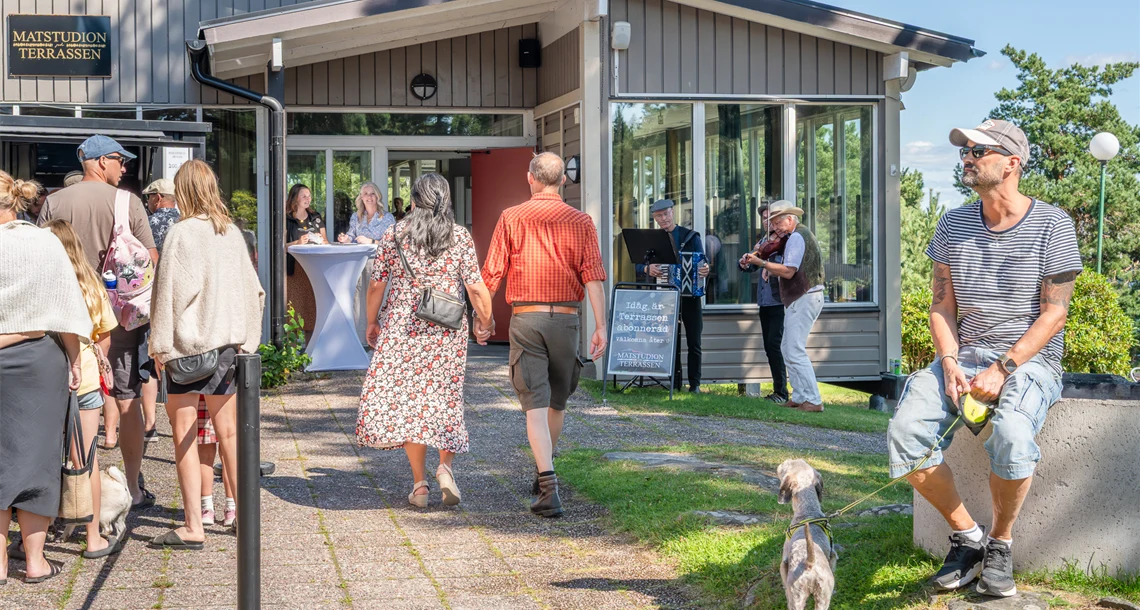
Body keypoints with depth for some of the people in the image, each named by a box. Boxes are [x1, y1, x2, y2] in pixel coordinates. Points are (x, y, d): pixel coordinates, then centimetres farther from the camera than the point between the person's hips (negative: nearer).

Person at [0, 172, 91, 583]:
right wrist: (73, 360, 7)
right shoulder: (46, 244, -4)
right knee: (35, 454, 7)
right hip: (38, 359, 1)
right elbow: (67, 307, -1)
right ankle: (34, 559, 11)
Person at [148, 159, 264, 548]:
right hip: (229, 343, 6)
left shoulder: (182, 233, -12)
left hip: (188, 343, -6)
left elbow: (170, 291, -12)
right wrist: (245, 337, 18)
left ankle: (193, 528, -2)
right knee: (228, 432, 15)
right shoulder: (232, 233, 6)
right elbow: (252, 290, 11)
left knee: (184, 436, -1)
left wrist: (160, 344, -5)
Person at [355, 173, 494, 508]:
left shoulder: (394, 235, 1)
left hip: (401, 328, 0)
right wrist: (486, 321, 11)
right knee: (445, 397, 14)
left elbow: (377, 284, 3)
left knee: (407, 398, 5)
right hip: (447, 330, 0)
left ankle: (419, 482, 4)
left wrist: (372, 323, 16)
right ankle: (446, 464, -5)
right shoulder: (460, 237, -1)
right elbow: (476, 286, -3)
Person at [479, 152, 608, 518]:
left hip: (525, 318, -2)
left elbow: (492, 274, 1)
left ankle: (549, 486, -18)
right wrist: (600, 326, -8)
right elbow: (593, 277, -6)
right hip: (565, 319, 2)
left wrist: (483, 317, 13)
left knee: (535, 405, -5)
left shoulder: (511, 218, 0)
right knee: (557, 401, 19)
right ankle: (545, 474, 36)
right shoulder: (581, 222, 2)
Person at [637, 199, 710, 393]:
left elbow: (702, 262, -4)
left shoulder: (690, 237, 4)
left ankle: (695, 383, 2)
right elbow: (638, 266, 3)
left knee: (694, 342, -2)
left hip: (689, 296, -2)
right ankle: (675, 382, 9)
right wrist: (647, 269, -19)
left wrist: (705, 269, -27)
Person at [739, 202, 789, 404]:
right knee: (769, 347, 9)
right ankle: (778, 390, 17)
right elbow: (752, 267, 11)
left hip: (778, 302, -7)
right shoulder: (762, 242, 15)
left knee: (774, 344, -13)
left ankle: (781, 391, -8)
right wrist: (745, 263, -12)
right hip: (764, 302, 7)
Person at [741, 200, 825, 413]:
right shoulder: (803, 234, 19)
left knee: (795, 351, -11)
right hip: (805, 298, 11)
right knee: (787, 348, 16)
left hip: (803, 299, -11)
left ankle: (813, 401, -12)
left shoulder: (796, 237, -14)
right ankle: (799, 397, 18)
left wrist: (760, 262, -21)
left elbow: (788, 271, -22)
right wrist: (768, 269, 6)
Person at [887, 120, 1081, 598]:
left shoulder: (1052, 225, -4)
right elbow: (942, 306, 10)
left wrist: (1003, 370, -18)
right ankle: (967, 536, -5)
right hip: (965, 355, 4)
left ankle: (1001, 543, -10)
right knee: (905, 431, -23)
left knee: (1011, 435, -37)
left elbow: (1054, 314, -7)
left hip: (1031, 360, -4)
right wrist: (949, 364, -9)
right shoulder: (953, 225, 9)